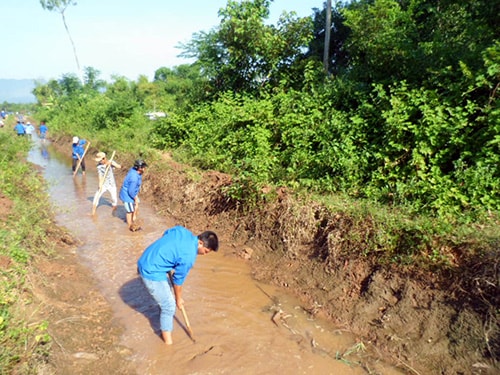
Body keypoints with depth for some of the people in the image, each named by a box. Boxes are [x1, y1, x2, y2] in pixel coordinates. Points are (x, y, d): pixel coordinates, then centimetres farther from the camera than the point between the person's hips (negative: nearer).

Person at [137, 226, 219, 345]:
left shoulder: (182, 230, -3)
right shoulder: (188, 256, -22)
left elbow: (165, 234, 14)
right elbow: (178, 280, -9)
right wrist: (179, 299, 8)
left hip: (144, 261, 9)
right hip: (152, 273, -9)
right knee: (169, 306, 2)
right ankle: (168, 342, 13)